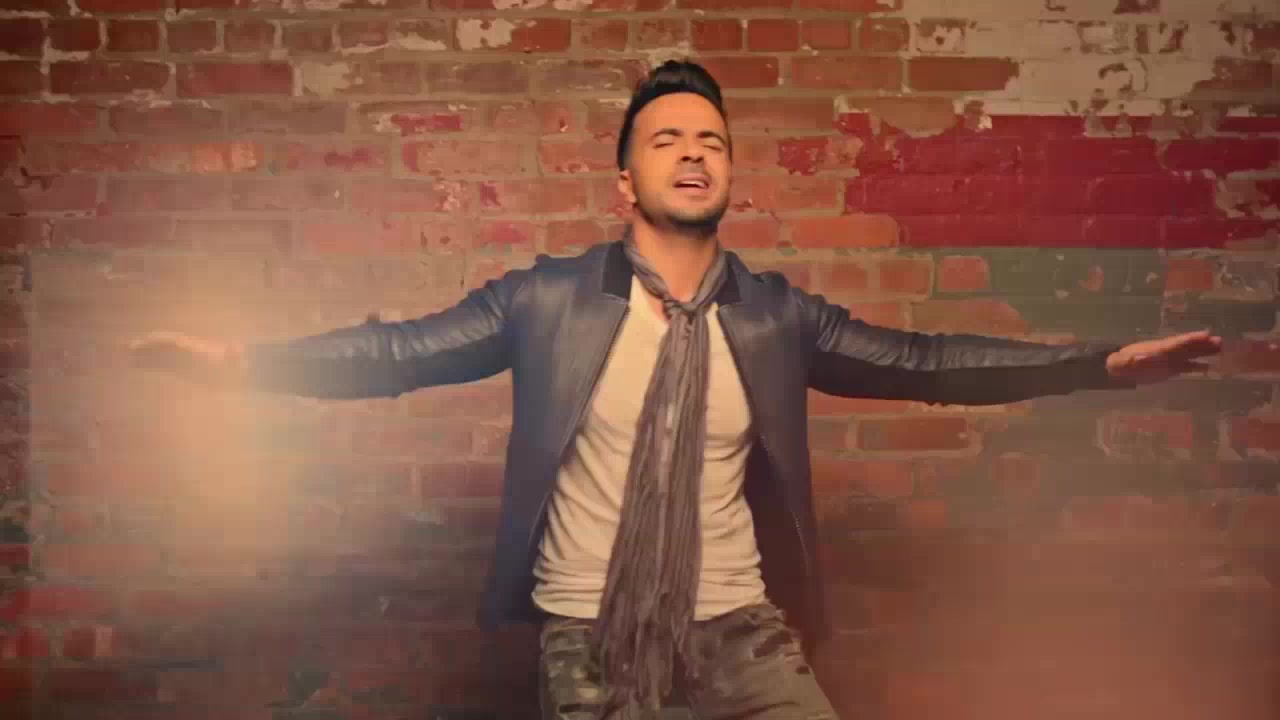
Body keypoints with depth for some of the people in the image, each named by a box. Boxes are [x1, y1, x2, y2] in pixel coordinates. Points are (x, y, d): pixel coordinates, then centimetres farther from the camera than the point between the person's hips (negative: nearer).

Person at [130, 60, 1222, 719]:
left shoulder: (776, 315, -3)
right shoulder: (547, 300, -9)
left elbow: (919, 363, 0)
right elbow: (403, 351, -7)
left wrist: (1101, 362, -3)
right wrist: (247, 358, -17)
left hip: (735, 618, 2)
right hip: (587, 624, -1)